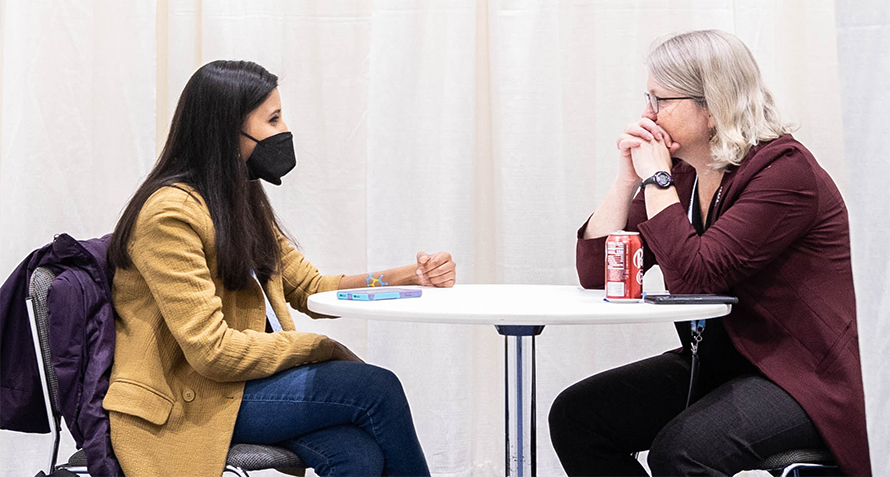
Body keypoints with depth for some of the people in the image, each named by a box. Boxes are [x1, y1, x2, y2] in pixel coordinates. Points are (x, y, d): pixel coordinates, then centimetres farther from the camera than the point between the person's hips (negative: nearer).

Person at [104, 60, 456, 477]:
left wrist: (409, 277, 1)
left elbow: (309, 288, 15)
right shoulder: (170, 212, -16)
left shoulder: (242, 203, 14)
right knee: (375, 388, -19)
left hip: (244, 377, 8)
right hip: (186, 402, -8)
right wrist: (323, 349, -12)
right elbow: (213, 351, -21)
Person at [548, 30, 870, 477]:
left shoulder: (784, 170, -16)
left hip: (801, 377, -8)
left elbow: (695, 277, -26)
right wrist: (627, 178, -6)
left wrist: (656, 178, -17)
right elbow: (595, 273, 4)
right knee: (575, 415, -6)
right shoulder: (681, 172, 6)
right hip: (714, 364, 8)